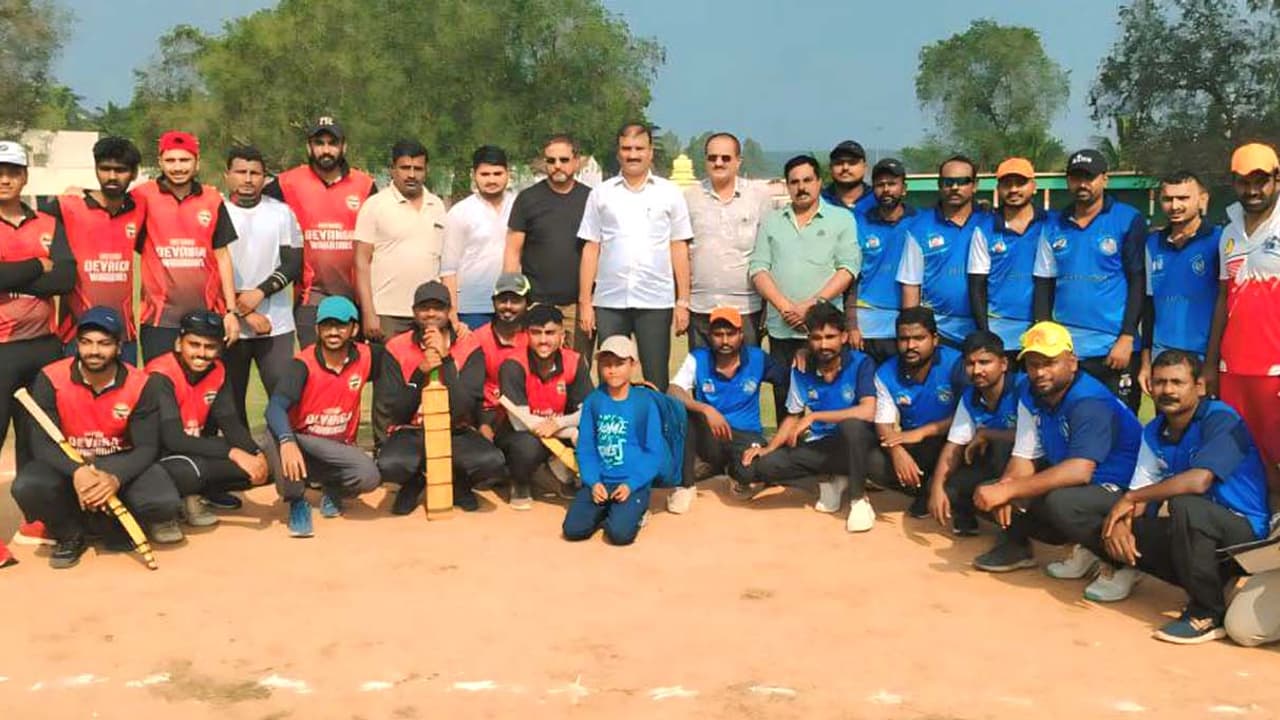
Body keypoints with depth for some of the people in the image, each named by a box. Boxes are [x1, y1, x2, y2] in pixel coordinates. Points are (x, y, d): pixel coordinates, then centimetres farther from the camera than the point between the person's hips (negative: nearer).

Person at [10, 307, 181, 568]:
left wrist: (116, 478, -34)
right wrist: (76, 472, -37)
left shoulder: (139, 384, -13)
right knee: (26, 486, -32)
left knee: (164, 502, -28)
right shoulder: (50, 379, -14)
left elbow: (147, 446, -13)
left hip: (121, 464, 0)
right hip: (67, 466, 0)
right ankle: (71, 535, 0)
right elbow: (42, 443, -16)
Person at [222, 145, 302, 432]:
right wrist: (244, 312, -7)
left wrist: (260, 292, -11)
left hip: (276, 324, 1)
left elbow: (293, 263, 4)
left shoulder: (281, 212, 9)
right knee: (231, 399, 4)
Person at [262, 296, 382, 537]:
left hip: (339, 447, 2)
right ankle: (297, 503, -9)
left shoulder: (365, 357, -7)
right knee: (276, 437, -36)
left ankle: (332, 489, 11)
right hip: (301, 441, -2)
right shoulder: (303, 364, -18)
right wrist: (287, 442, -52)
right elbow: (275, 407, -32)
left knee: (368, 477, -29)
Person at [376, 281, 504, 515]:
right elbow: (395, 411, -8)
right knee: (389, 465, -33)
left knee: (492, 461, -30)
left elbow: (465, 408, -16)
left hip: (457, 432, 0)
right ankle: (415, 481, 6)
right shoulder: (396, 349, -4)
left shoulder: (469, 349, -5)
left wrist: (446, 359, -22)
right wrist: (421, 371, -21)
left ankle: (458, 481, 7)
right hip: (411, 432, 0)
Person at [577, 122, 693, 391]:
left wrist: (683, 301, 1)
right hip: (609, 301, 1)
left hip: (656, 301, -1)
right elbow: (591, 249, 8)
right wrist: (584, 302, 3)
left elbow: (679, 249, 6)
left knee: (656, 381, 3)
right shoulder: (601, 193, 9)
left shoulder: (670, 193, 7)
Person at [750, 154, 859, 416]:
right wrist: (785, 307, -8)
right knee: (784, 401, 6)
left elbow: (848, 268, -2)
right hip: (781, 329, 3)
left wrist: (813, 304, -13)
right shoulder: (771, 222, 15)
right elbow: (758, 269, 6)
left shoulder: (842, 219, 7)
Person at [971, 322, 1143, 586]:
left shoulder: (1090, 402, -25)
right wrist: (1006, 486, -25)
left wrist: (1009, 491, -38)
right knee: (986, 493, -7)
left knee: (1061, 502, -38)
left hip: (1122, 492, -7)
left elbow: (1079, 471, -37)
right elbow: (1024, 457, -1)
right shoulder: (1031, 396, -1)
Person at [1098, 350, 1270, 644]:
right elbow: (1140, 492, 2)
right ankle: (1207, 584, 7)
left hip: (1248, 534, -8)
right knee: (1113, 531, -4)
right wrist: (1121, 524, -21)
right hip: (1199, 533, 8)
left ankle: (1209, 614, -16)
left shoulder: (1220, 419, -18)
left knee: (1183, 505, -35)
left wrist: (1130, 498, -22)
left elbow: (1198, 481, -32)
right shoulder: (1153, 433, 5)